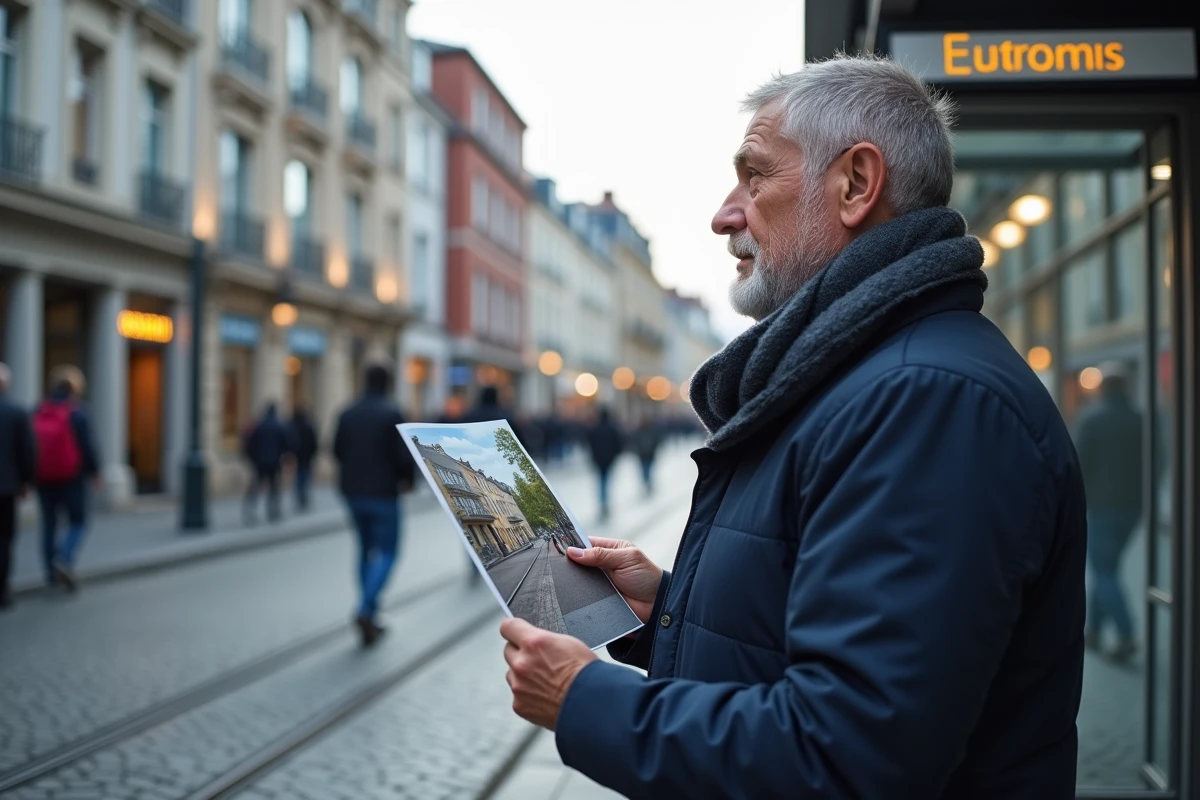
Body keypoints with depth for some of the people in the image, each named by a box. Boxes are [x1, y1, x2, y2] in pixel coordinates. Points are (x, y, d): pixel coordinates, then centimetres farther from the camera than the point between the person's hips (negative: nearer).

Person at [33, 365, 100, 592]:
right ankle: (64, 559, -17)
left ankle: (52, 572, 16)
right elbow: (87, 446, -11)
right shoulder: (77, 413, -11)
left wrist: (32, 474, 14)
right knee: (77, 522, 6)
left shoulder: (38, 412, 4)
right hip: (71, 477, -4)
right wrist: (94, 471, 2)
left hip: (43, 478, 5)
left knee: (49, 524, 13)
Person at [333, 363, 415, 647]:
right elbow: (404, 455, -15)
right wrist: (407, 479, 4)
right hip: (383, 493, -5)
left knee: (366, 549, 17)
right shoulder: (392, 414, -13)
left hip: (353, 492, 5)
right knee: (388, 552, 3)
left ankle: (370, 617, 19)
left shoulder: (347, 414, 3)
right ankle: (366, 609, -16)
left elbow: (338, 451, 6)